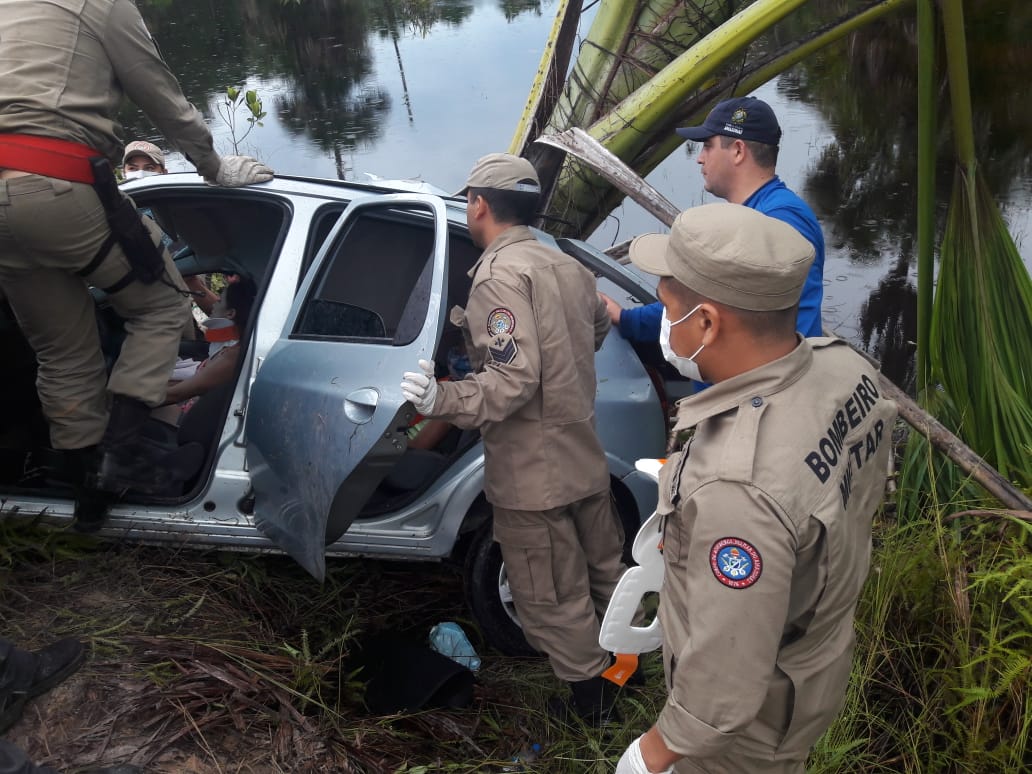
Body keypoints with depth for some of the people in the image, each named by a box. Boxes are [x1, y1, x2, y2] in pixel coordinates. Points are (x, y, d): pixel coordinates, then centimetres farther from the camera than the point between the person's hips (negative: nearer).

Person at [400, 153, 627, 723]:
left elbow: (514, 380, -28)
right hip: (586, 460, 9)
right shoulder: (567, 267, 6)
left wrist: (444, 401, -35)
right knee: (604, 569, 27)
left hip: (533, 477, -9)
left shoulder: (501, 275, -20)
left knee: (553, 601, 11)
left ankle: (591, 698, 29)